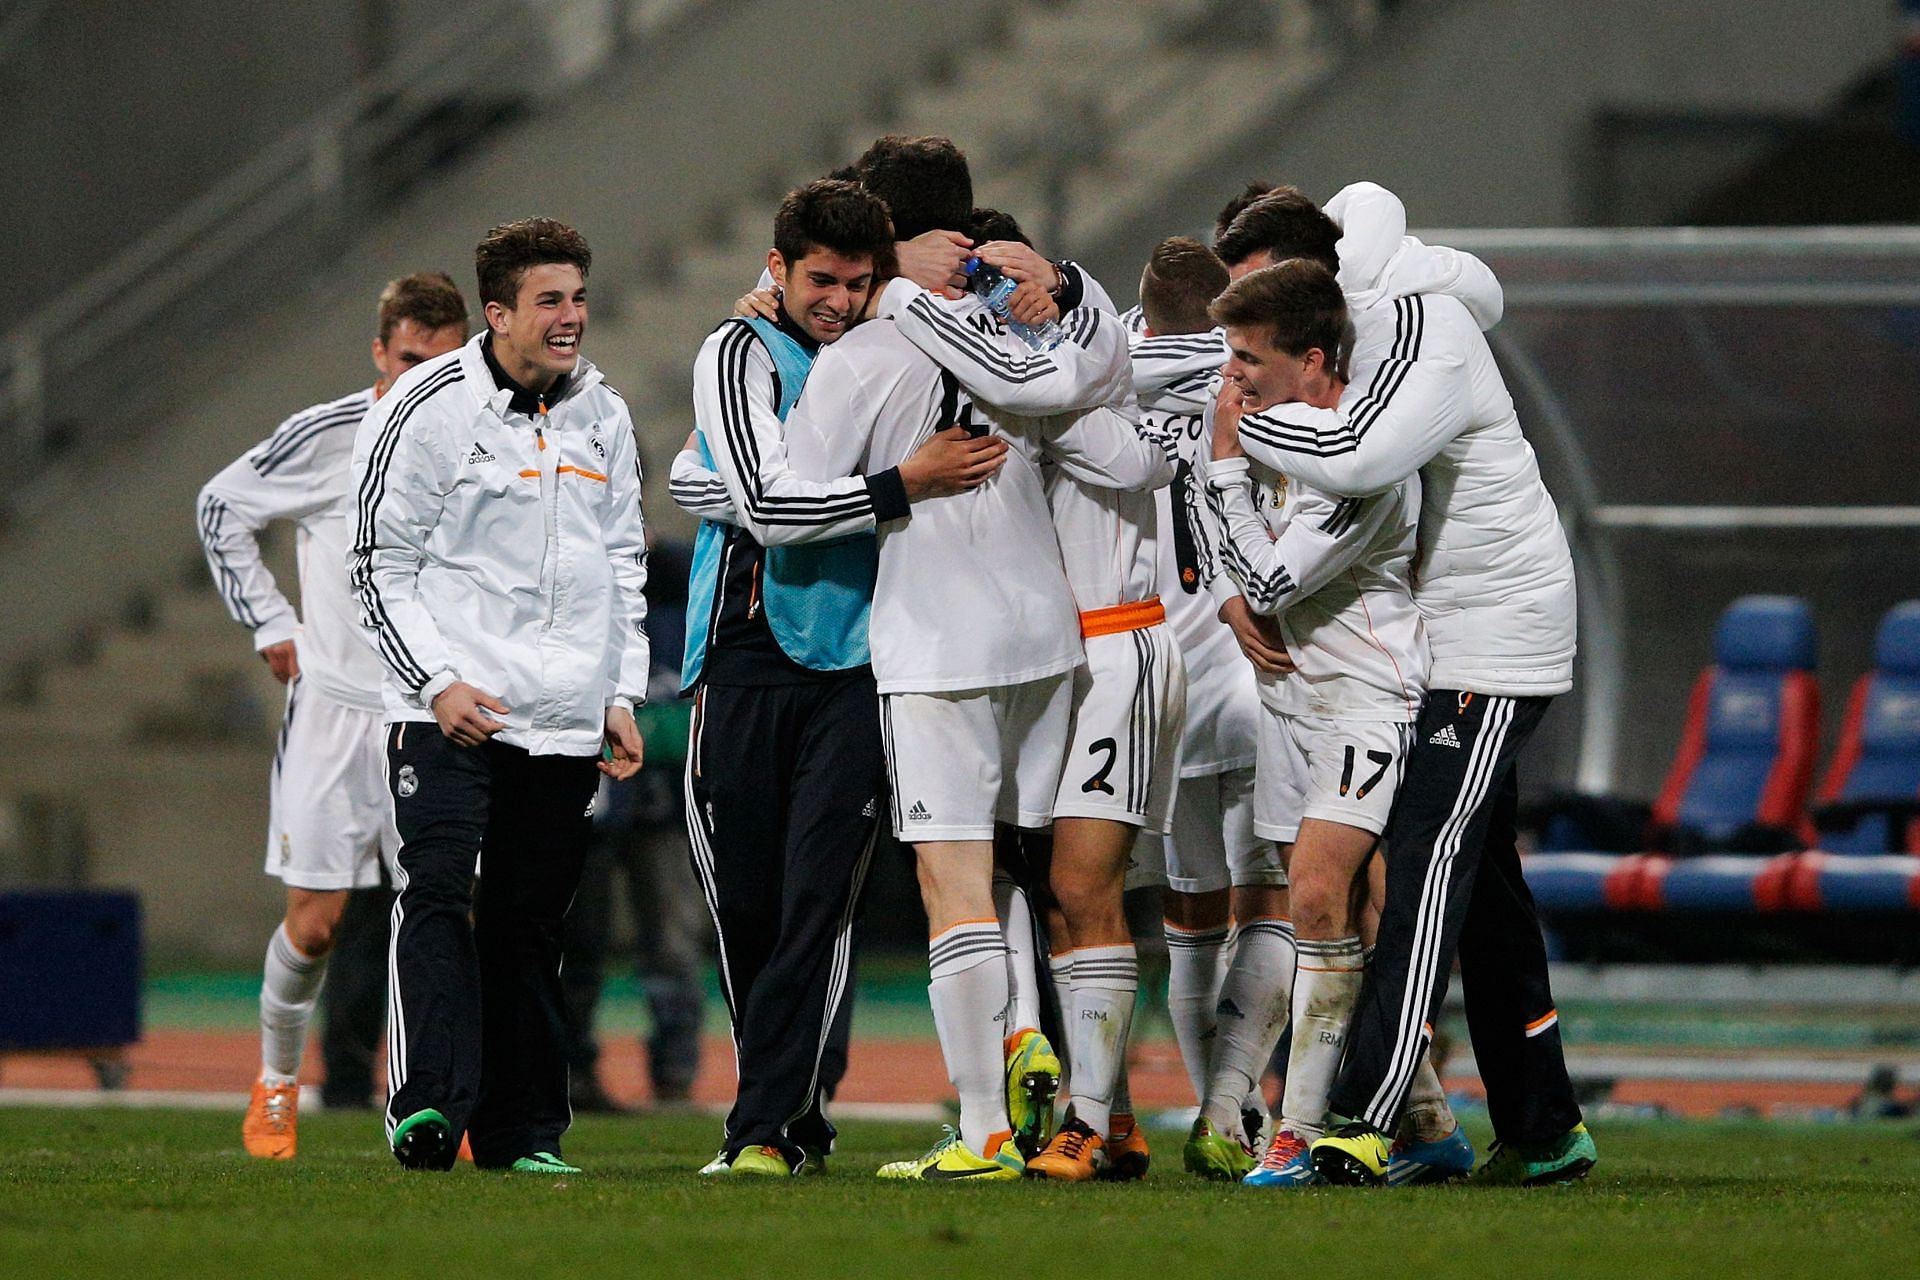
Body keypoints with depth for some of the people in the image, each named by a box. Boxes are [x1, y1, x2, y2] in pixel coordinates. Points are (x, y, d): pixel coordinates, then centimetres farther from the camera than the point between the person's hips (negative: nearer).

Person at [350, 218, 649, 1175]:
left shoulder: (603, 416, 13)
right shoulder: (428, 408, -4)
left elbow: (624, 563, 22)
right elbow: (381, 563, -3)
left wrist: (623, 696, 14)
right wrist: (435, 681, -12)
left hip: (566, 720, 5)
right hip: (448, 708, -5)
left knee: (529, 922, 6)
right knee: (436, 892, -18)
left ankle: (523, 1130, 10)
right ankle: (429, 1105, -25)